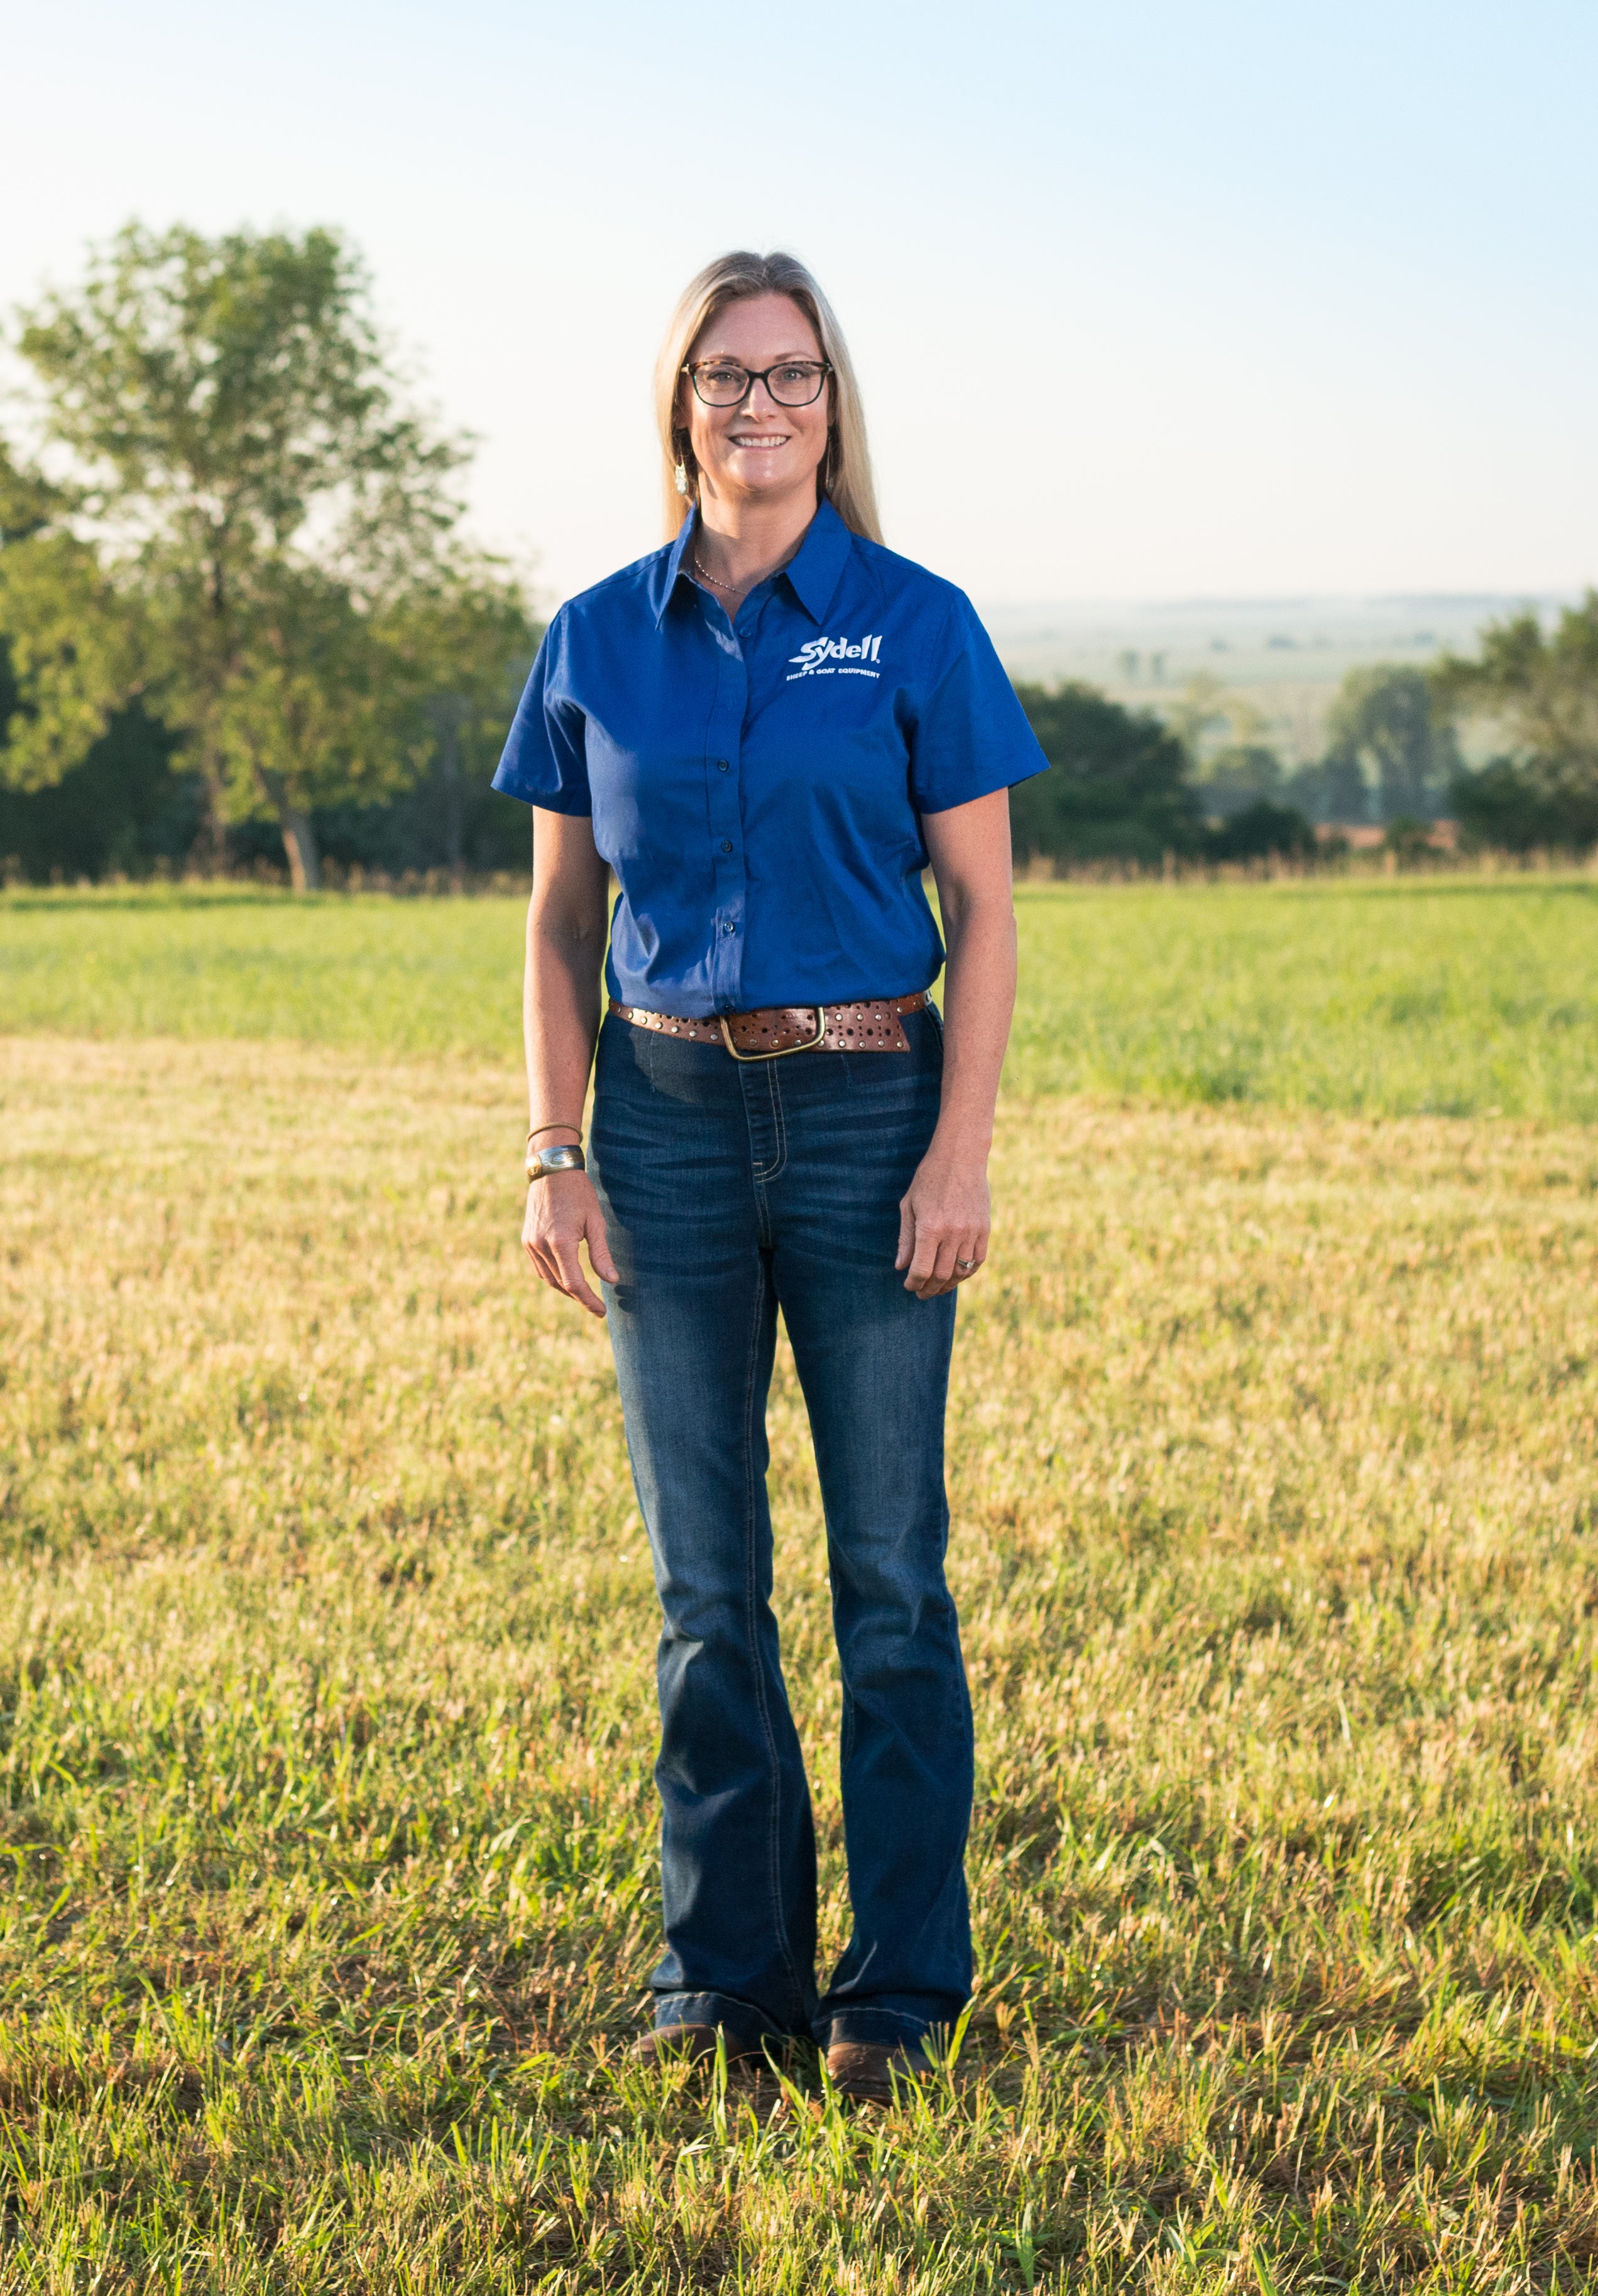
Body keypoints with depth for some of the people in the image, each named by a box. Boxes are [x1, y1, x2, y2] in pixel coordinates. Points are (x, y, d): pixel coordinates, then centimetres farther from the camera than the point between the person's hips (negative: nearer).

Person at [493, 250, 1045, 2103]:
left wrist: (962, 1152, -10)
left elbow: (983, 917, -1)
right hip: (671, 1115, 2)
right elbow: (561, 922, 10)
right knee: (703, 1578, 7)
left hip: (867, 1106, -2)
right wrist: (555, 1153, 1)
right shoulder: (599, 642, 7)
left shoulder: (914, 626, 0)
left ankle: (901, 1986, 11)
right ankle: (725, 1972, 17)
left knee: (889, 1570, 0)